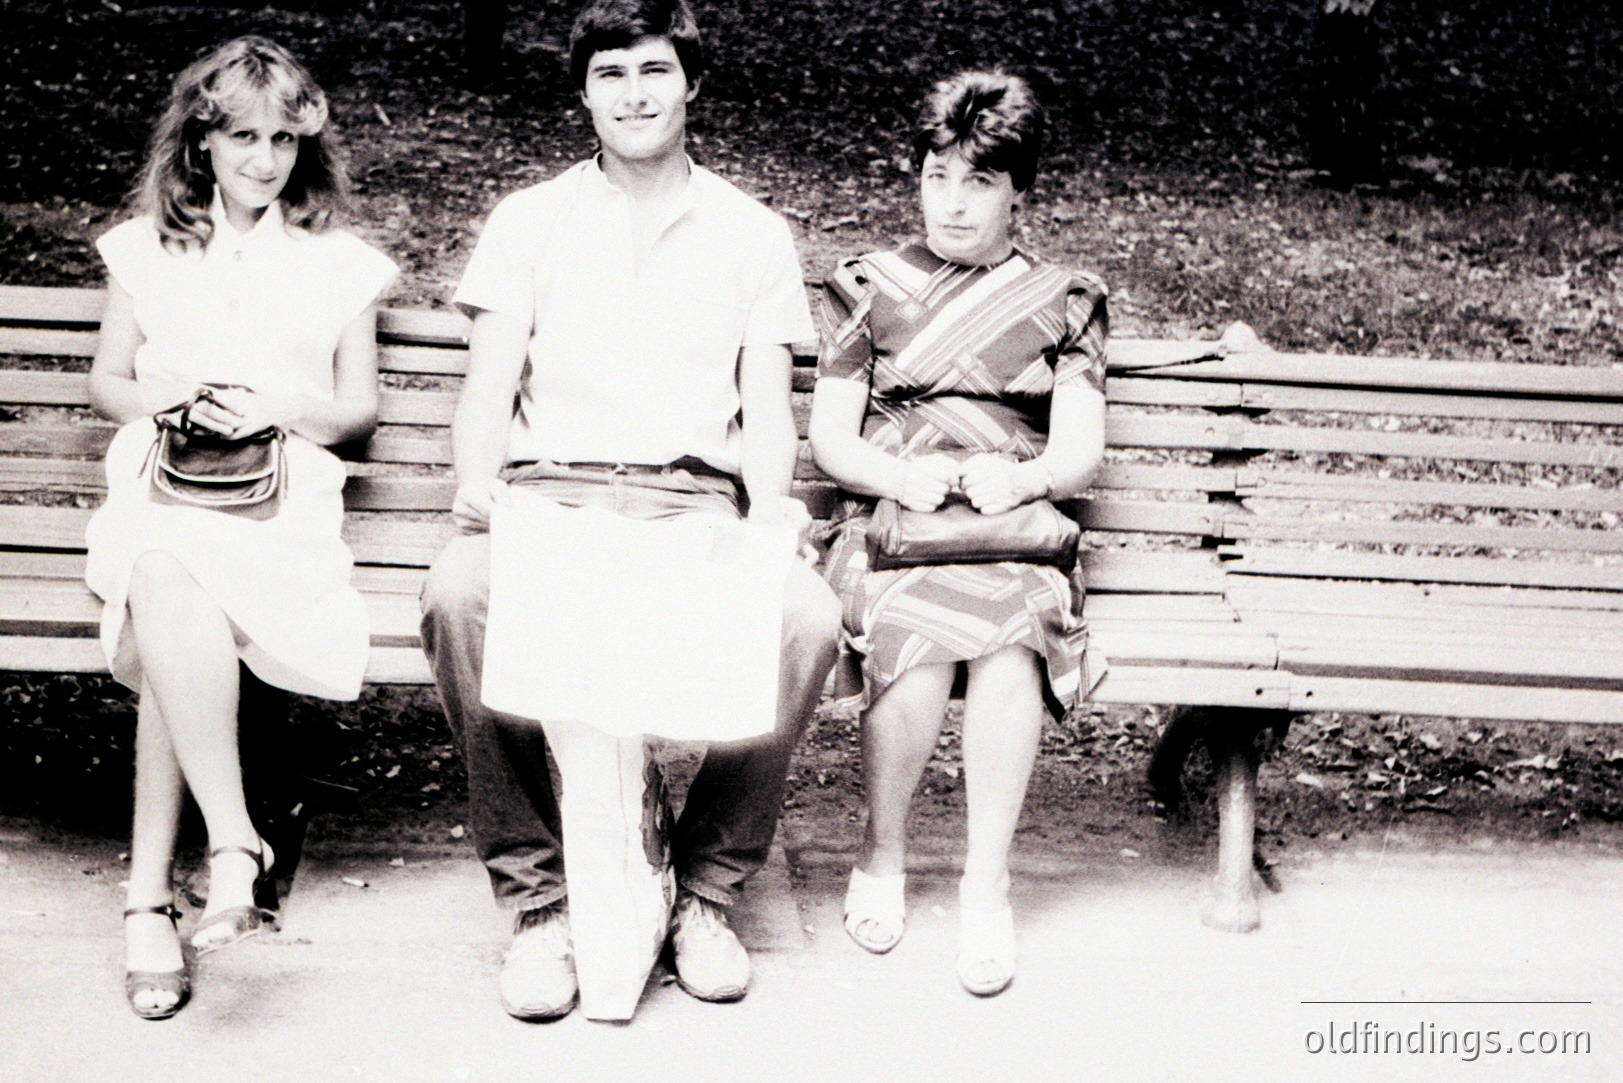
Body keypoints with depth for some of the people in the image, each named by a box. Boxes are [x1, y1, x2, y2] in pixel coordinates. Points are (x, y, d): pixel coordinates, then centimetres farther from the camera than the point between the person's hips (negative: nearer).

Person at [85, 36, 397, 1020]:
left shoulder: (339, 264, 15)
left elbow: (361, 411, 16)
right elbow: (106, 382, 21)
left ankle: (151, 894, -32)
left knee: (167, 587, -34)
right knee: (166, 580, -37)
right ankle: (236, 848, -37)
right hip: (162, 486, 1)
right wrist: (169, 398, -1)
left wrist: (287, 407, -4)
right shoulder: (146, 250, 18)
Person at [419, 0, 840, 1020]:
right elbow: (488, 390, 9)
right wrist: (478, 480, -14)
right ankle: (538, 897, -21)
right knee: (459, 593, -34)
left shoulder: (756, 235, 17)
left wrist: (770, 502, -12)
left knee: (809, 618, -31)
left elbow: (766, 409, 10)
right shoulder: (528, 220, 17)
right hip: (549, 486, 0)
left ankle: (709, 887, -12)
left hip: (695, 500, 0)